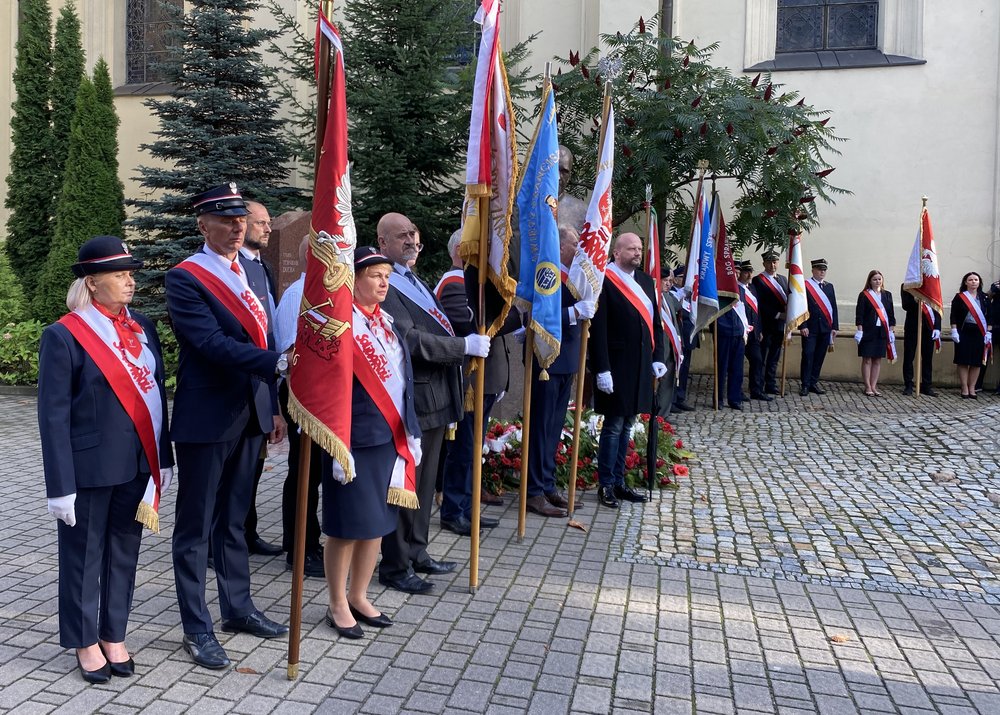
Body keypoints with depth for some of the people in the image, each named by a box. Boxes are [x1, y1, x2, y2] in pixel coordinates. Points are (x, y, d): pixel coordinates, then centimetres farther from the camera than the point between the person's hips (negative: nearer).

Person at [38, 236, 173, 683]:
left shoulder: (141, 327, 6)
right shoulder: (64, 335, -11)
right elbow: (53, 416, -11)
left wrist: (163, 458, 9)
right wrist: (61, 486, -13)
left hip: (137, 464, 5)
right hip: (89, 469, -5)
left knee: (124, 552, 15)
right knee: (84, 557, 11)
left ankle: (114, 637, 32)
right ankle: (85, 643, 29)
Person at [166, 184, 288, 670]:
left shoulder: (250, 271, 12)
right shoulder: (185, 278, -11)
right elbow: (213, 344, -24)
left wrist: (273, 406, 14)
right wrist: (279, 363, -35)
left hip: (248, 414, 7)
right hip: (206, 418, -7)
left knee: (234, 520, 19)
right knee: (196, 526, 6)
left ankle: (238, 608, 32)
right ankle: (197, 629, 17)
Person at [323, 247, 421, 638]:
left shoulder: (387, 322, 11)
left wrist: (411, 433, 13)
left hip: (389, 437, 7)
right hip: (354, 440, -7)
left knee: (377, 522, 13)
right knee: (347, 525, 3)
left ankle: (359, 597, 28)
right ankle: (338, 605, 19)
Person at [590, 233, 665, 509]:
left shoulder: (645, 281, 13)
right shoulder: (605, 280, -11)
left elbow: (655, 322, 16)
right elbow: (598, 328, -15)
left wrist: (657, 357, 8)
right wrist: (602, 369, -19)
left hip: (641, 366, 7)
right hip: (616, 367, -7)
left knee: (626, 425, 13)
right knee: (613, 426, -1)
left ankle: (618, 481, 23)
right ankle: (606, 485, 11)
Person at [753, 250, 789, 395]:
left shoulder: (783, 279, 16)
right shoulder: (758, 280, -6)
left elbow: (789, 299, 15)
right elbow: (760, 305, -14)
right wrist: (778, 315, -17)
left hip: (780, 325, 6)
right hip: (766, 326, -6)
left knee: (774, 358, 11)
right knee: (761, 358, -1)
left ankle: (771, 386, 16)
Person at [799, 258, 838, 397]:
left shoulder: (829, 286, 14)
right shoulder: (805, 285, -1)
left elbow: (833, 307, 13)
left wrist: (834, 326, 7)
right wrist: (802, 326, -13)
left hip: (825, 328, 5)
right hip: (810, 328, -5)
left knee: (820, 356, 7)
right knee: (808, 355, -5)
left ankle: (814, 382, 17)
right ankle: (805, 385, -1)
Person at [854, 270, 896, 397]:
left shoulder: (887, 295, 11)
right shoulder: (864, 295, -1)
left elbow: (891, 314, 12)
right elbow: (859, 315, -5)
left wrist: (891, 330, 5)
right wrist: (860, 331, -11)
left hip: (882, 331, 4)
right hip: (868, 331, -4)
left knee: (878, 360, 6)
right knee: (867, 359, -1)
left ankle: (873, 386, 12)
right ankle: (868, 387, 5)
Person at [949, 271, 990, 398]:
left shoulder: (984, 298, 8)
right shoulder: (959, 297, 1)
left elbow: (989, 316, 7)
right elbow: (953, 316, -1)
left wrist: (988, 333, 0)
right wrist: (954, 331, -9)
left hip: (979, 333, 2)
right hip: (963, 332, -2)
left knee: (977, 362, 4)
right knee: (963, 361, -1)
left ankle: (972, 388, 12)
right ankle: (964, 388, 6)